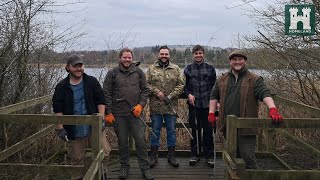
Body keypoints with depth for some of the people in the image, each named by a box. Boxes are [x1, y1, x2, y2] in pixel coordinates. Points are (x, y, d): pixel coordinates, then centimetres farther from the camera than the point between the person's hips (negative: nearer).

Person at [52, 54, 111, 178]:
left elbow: (101, 101, 1)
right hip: (74, 131, 0)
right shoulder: (61, 87, 0)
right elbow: (58, 109, 0)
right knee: (76, 160, 11)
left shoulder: (92, 81, 1)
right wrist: (60, 128, -5)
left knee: (104, 152, -1)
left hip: (94, 128, 0)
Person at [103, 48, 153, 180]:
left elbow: (145, 90, 8)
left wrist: (141, 105, -5)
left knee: (141, 140, 0)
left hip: (135, 112, 1)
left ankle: (145, 168, 13)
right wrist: (108, 112, -4)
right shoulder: (112, 73, 1)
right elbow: (106, 94, 0)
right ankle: (124, 167, 27)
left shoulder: (138, 72, 6)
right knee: (122, 142, 11)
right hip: (118, 114, 0)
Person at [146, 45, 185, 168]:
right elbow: (146, 83, 0)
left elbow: (181, 85, 0)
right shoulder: (152, 69, 5)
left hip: (171, 106, 1)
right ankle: (153, 156, 20)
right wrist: (156, 92, -14)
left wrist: (171, 96, -11)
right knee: (155, 131, 8)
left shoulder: (176, 69, 6)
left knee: (171, 131, 9)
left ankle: (171, 156, 23)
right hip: (155, 106, -1)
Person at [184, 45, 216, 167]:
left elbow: (214, 86, 7)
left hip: (208, 104, 0)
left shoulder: (210, 69, 6)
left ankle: (209, 156, 15)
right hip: (193, 104, 1)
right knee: (195, 130, 8)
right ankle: (195, 154, 20)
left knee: (208, 130, 4)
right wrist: (189, 94, -9)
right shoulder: (188, 69, 7)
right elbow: (184, 85, 8)